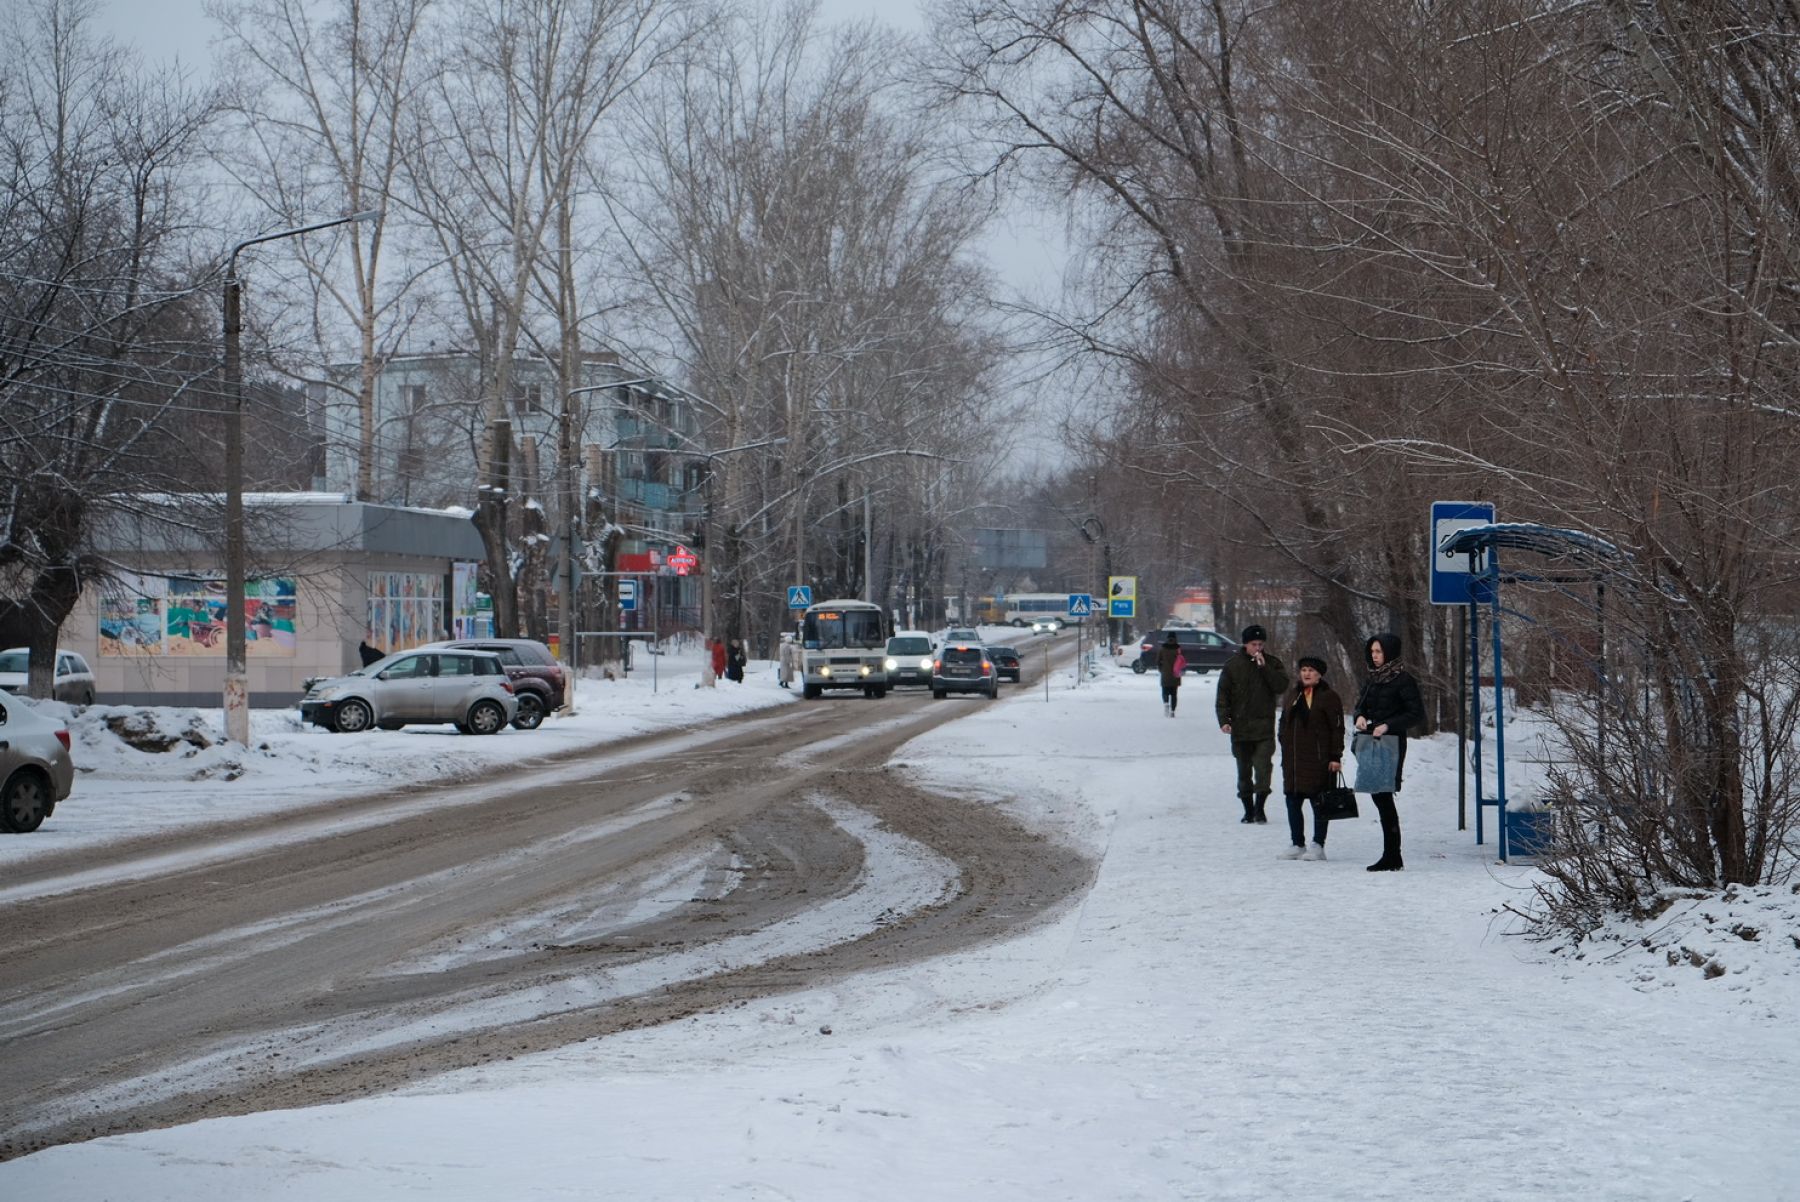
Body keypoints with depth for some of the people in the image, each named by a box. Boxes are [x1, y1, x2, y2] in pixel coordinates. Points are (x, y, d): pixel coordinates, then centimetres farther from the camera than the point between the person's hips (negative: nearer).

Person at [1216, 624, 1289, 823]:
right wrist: (1224, 720, -7)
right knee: (1244, 771, 7)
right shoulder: (1232, 665, 4)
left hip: (1264, 727, -1)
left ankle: (1259, 808, -7)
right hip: (1240, 728, 1)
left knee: (1263, 767, -12)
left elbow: (1281, 686, -8)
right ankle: (1248, 810, 15)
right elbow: (1222, 695, 3)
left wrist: (1264, 667, -14)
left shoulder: (1272, 664, 6)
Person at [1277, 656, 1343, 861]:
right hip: (1293, 760, 7)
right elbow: (1284, 726, 21)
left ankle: (1317, 846, 2)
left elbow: (1337, 729, -7)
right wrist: (1284, 749, 12)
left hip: (1319, 759, -7)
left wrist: (1336, 757, -12)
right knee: (1293, 801, 7)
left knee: (1319, 803, -2)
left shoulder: (1328, 698, -4)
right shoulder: (1292, 697, 16)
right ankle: (1297, 844, 15)